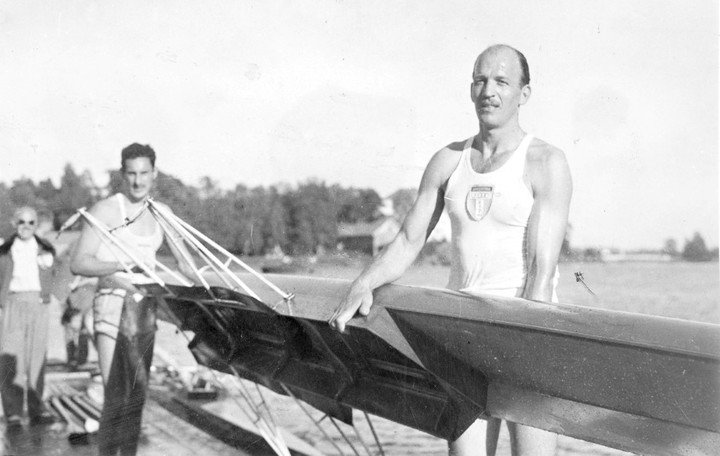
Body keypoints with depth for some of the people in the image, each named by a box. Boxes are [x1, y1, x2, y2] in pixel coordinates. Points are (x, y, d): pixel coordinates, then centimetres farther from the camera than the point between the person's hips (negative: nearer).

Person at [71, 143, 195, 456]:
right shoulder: (106, 210, -6)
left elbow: (184, 263, 15)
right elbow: (77, 263, -11)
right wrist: (125, 265, -22)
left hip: (145, 308, 6)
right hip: (113, 304, -6)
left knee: (137, 395, 9)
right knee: (116, 398, -11)